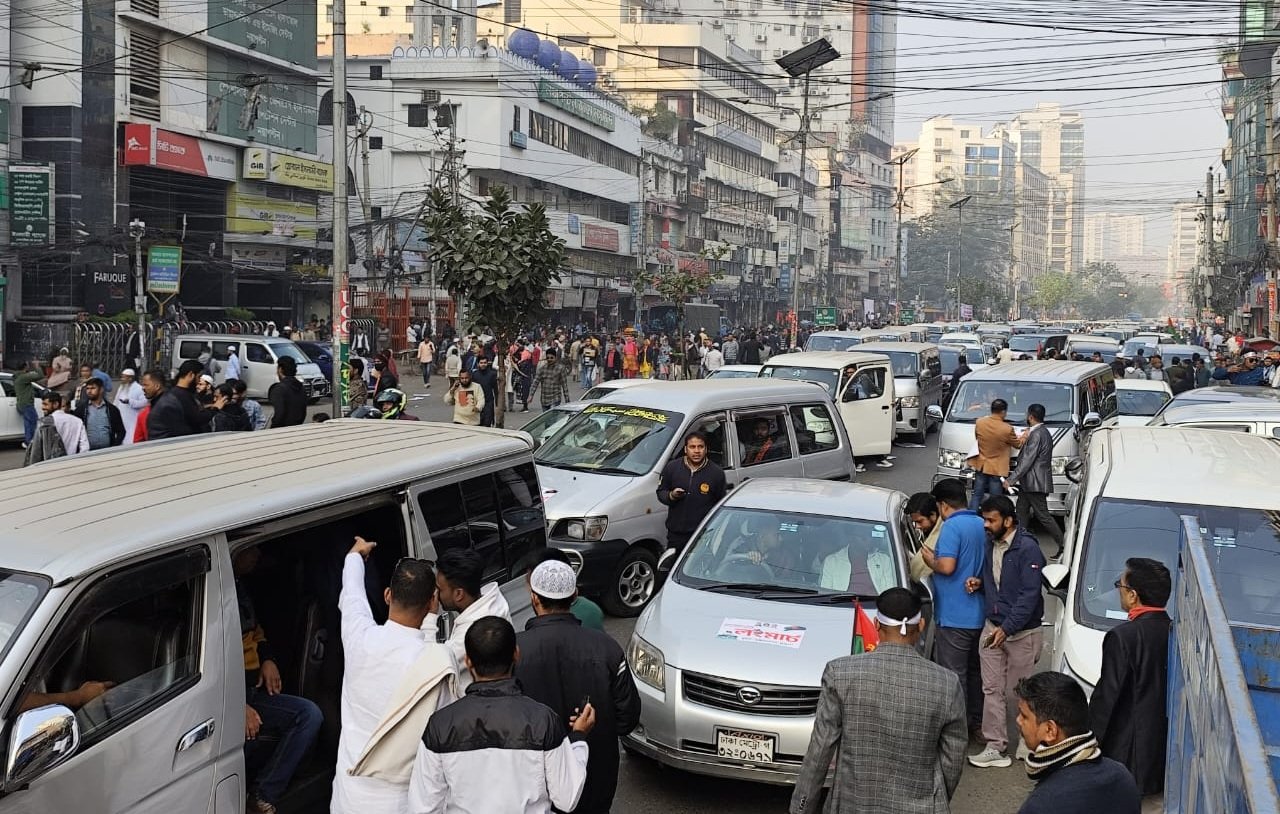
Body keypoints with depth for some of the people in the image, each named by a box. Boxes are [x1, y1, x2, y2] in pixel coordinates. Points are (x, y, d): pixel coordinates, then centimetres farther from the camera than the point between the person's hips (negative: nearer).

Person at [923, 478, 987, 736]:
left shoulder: (951, 526, -17)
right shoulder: (981, 525, 10)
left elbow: (947, 567, -25)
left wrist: (931, 560, -8)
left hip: (954, 616, -9)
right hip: (978, 614, 9)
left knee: (953, 675, -1)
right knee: (975, 670, 19)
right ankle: (977, 722, 28)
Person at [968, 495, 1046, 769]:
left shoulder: (1027, 548, -15)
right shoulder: (991, 543, 8)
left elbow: (1029, 594, -18)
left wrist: (1007, 628, -22)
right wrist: (980, 582, 0)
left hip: (1021, 631, -7)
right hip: (992, 626, 7)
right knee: (992, 689, 5)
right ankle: (995, 746, 10)